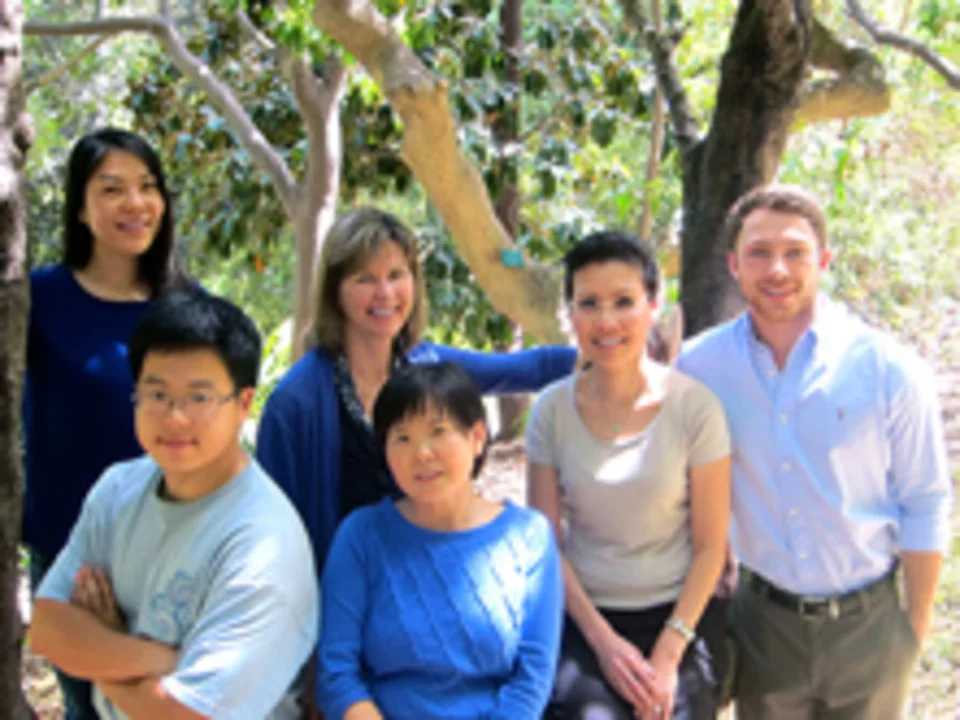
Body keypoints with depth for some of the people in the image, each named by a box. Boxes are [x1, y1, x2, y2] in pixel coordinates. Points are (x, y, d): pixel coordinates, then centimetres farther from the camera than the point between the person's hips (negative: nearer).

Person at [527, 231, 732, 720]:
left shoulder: (694, 407, -6)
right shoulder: (552, 410, -1)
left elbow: (710, 546, -3)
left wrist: (668, 654, -10)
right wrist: (604, 641, -6)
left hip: (680, 613, 0)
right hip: (584, 617, 1)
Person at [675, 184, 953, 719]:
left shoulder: (889, 370, -10)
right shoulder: (699, 367, -7)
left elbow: (925, 509, -4)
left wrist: (916, 628, -1)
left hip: (868, 622, -1)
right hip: (763, 620, 1)